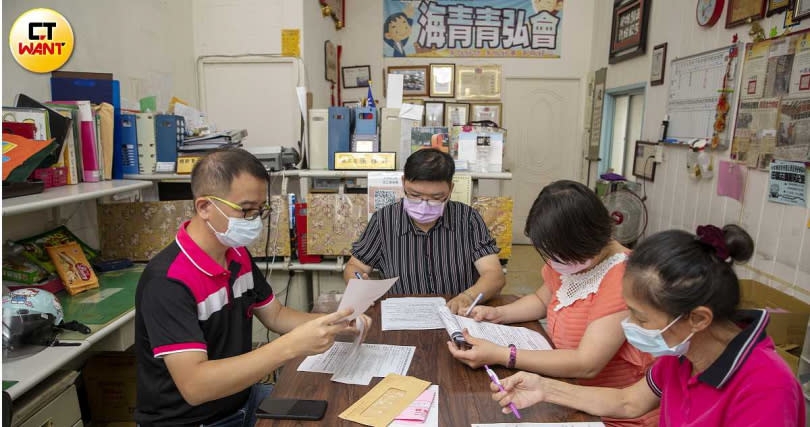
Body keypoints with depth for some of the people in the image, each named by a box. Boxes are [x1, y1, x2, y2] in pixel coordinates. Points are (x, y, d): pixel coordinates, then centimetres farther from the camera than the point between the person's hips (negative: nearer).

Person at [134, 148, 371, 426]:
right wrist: (291, 346, -38)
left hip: (242, 399, 7)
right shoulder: (167, 281, -26)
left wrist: (334, 323, -9)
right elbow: (194, 386, -32)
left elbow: (275, 315, 8)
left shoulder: (239, 255, -1)